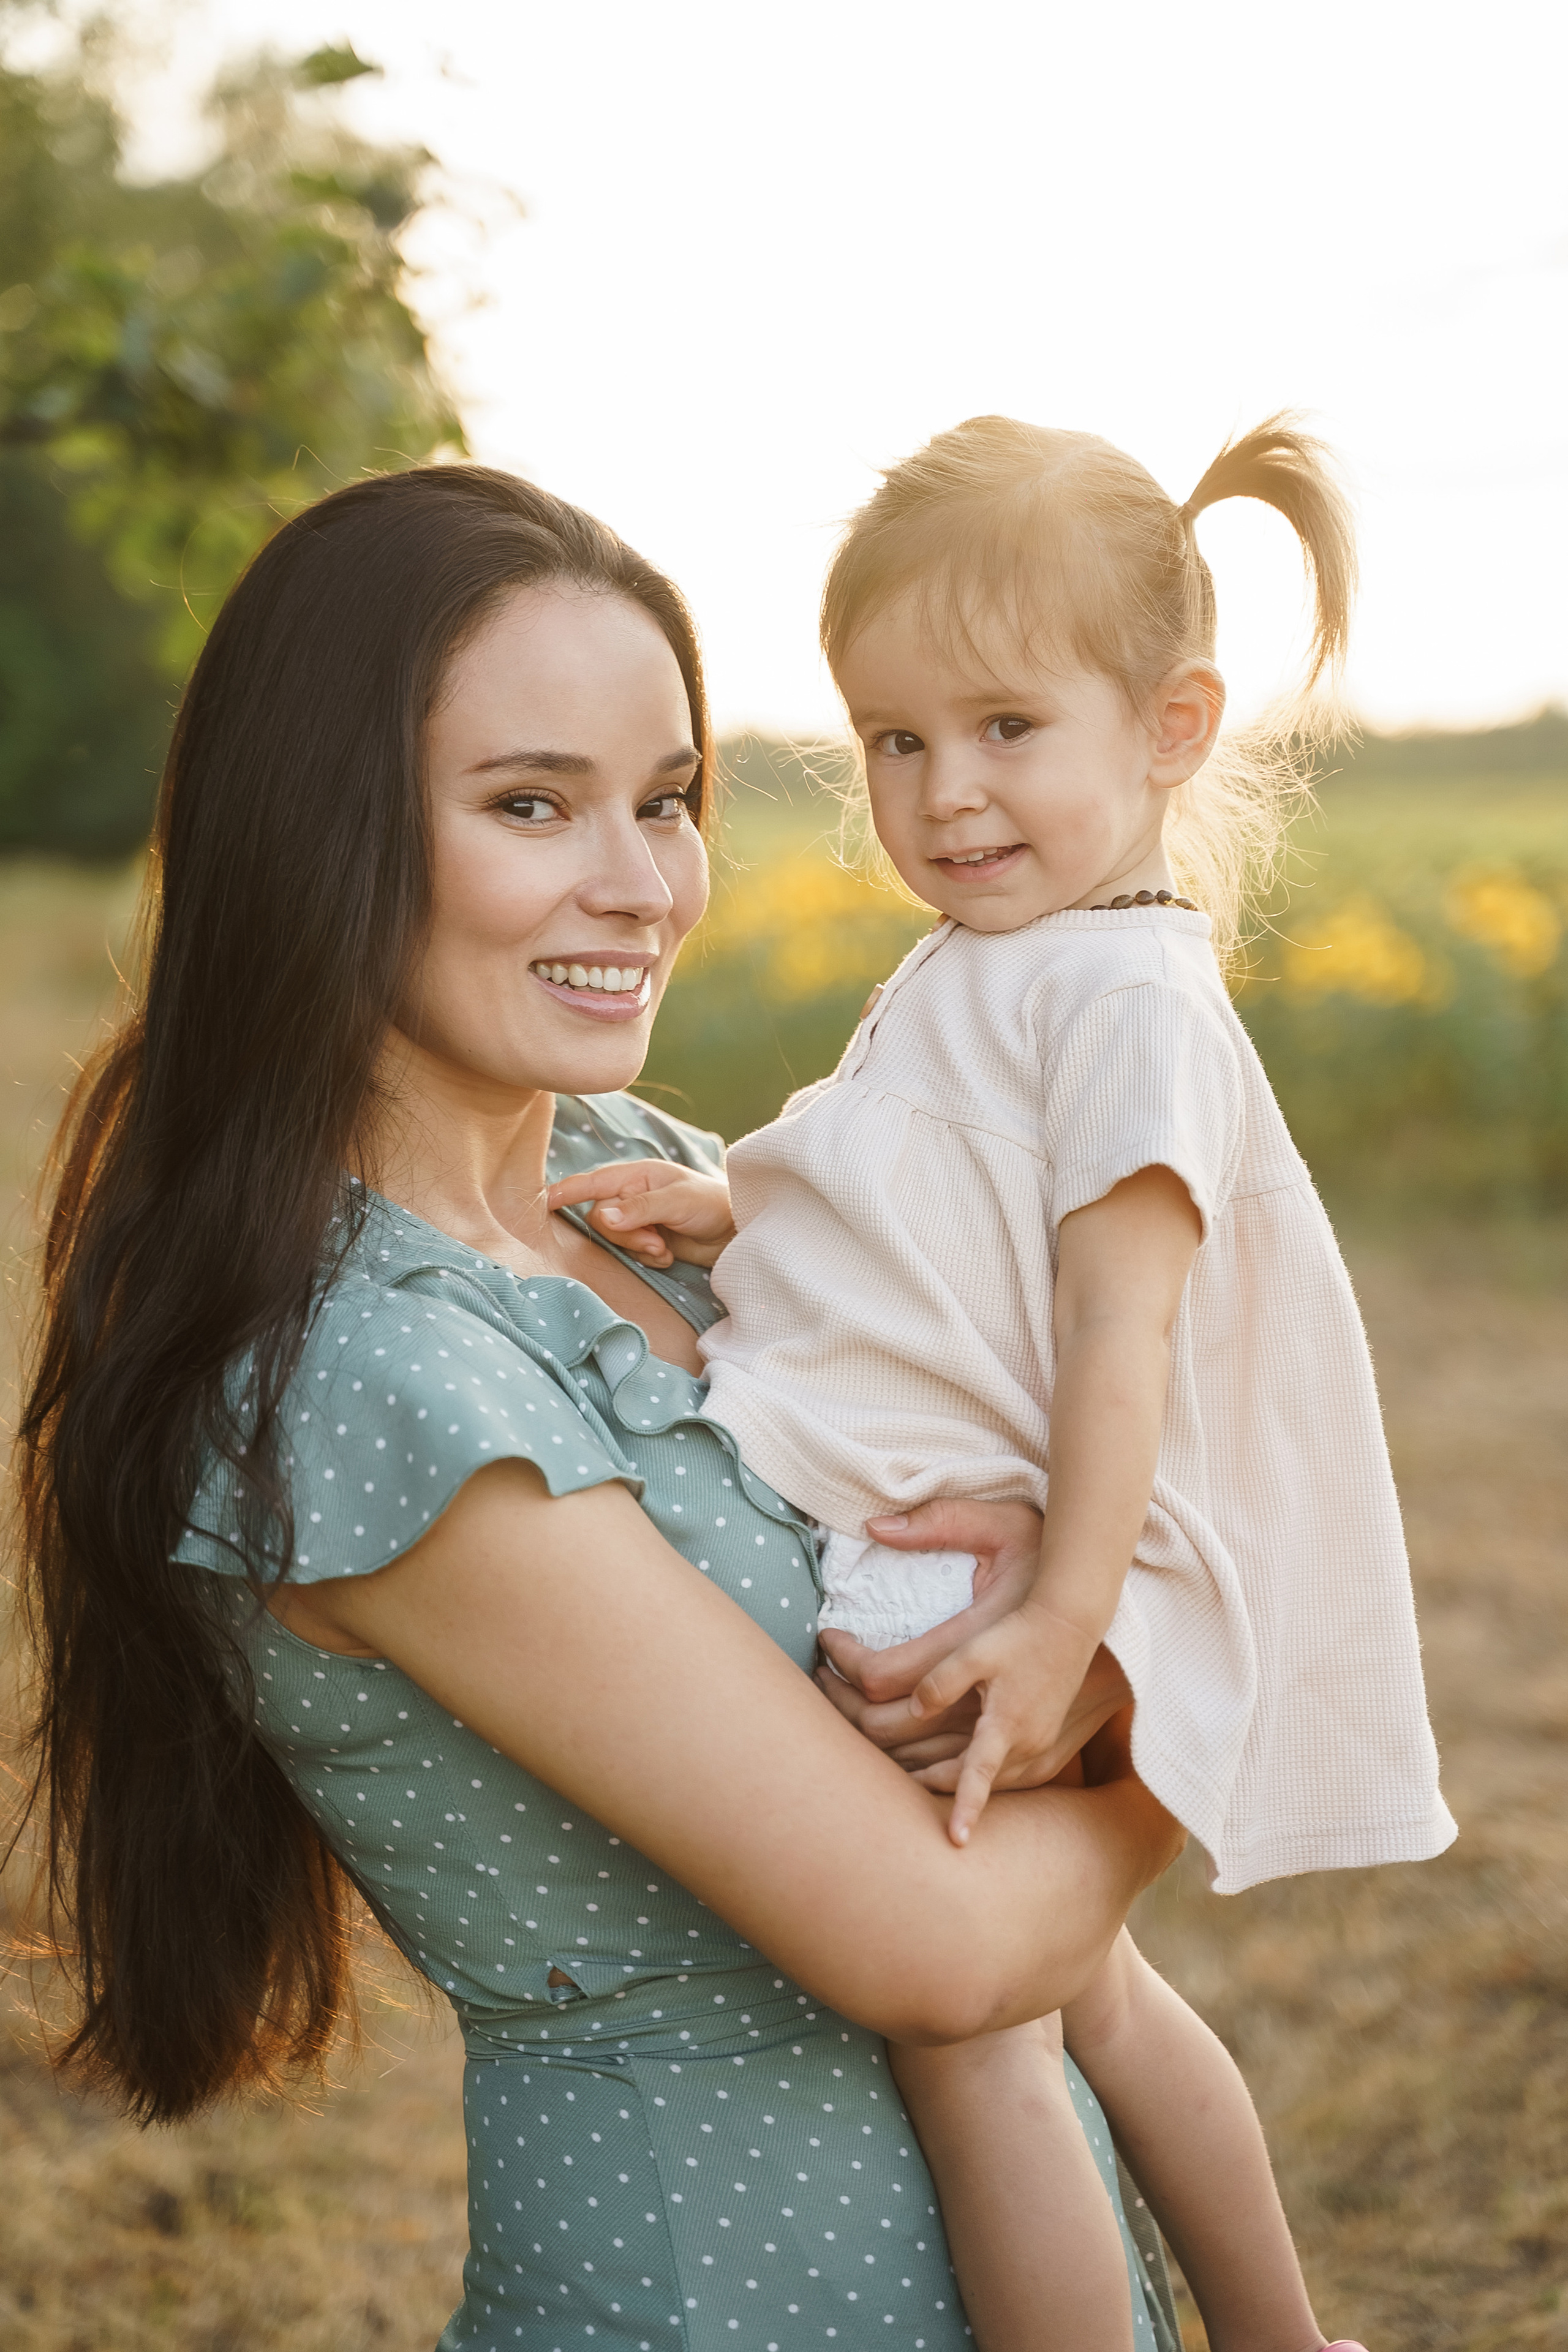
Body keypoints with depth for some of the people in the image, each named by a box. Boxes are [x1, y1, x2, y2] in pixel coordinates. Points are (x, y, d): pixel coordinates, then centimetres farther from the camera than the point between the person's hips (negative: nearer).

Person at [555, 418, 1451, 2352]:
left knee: (965, 2044, -5)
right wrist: (727, 1206, 2)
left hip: (994, 1589, -10)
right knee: (1080, 1994, 23)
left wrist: (1062, 1625, -25)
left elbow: (1119, 1320, -21)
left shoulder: (1127, 997, -16)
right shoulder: (970, 977, 14)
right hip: (924, 1567, 10)